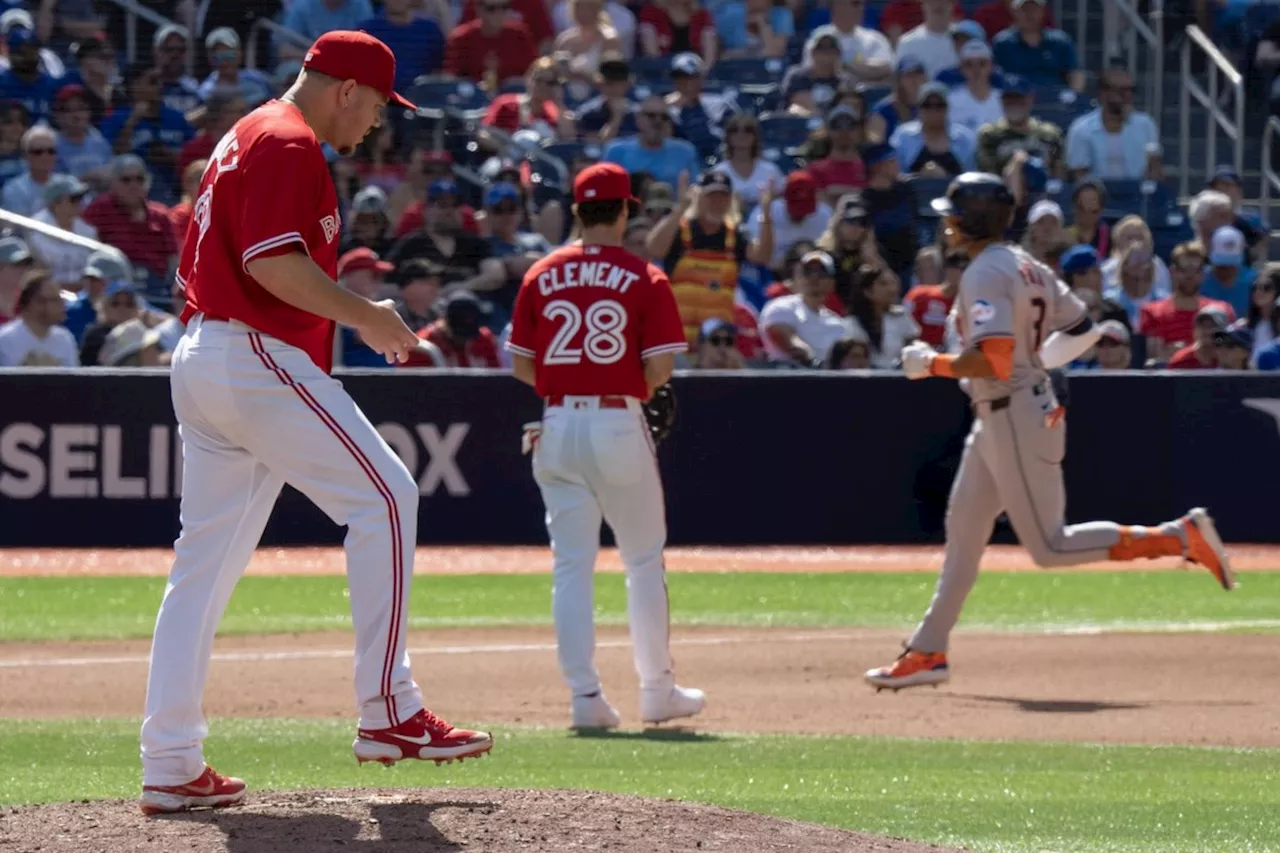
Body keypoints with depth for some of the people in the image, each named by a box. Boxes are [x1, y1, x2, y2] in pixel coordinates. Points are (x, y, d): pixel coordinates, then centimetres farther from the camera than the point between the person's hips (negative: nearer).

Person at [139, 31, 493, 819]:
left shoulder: (242, 140, 23)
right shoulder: (290, 145, -10)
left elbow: (198, 261, 25)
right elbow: (273, 260, -22)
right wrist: (365, 317, -14)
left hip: (200, 361, 10)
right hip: (261, 361, -10)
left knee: (206, 559, 8)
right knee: (385, 494, -7)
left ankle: (171, 768, 6)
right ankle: (389, 712, -7)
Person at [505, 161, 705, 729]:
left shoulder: (541, 276, 4)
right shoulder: (645, 279, -4)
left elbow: (522, 366, 4)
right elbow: (660, 369, -9)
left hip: (558, 424, 2)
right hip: (619, 425, -2)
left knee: (571, 564, 4)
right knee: (644, 559, 10)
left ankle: (584, 694, -1)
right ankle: (657, 691, 15)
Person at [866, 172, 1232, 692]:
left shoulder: (985, 274, -18)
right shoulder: (1026, 267, 11)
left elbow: (993, 360, -28)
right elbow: (1083, 331, 16)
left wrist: (931, 364, -15)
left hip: (1013, 418, -10)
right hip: (996, 420, 10)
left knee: (1049, 548, -7)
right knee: (963, 530, 12)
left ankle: (1181, 537, -10)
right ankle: (928, 652, 16)